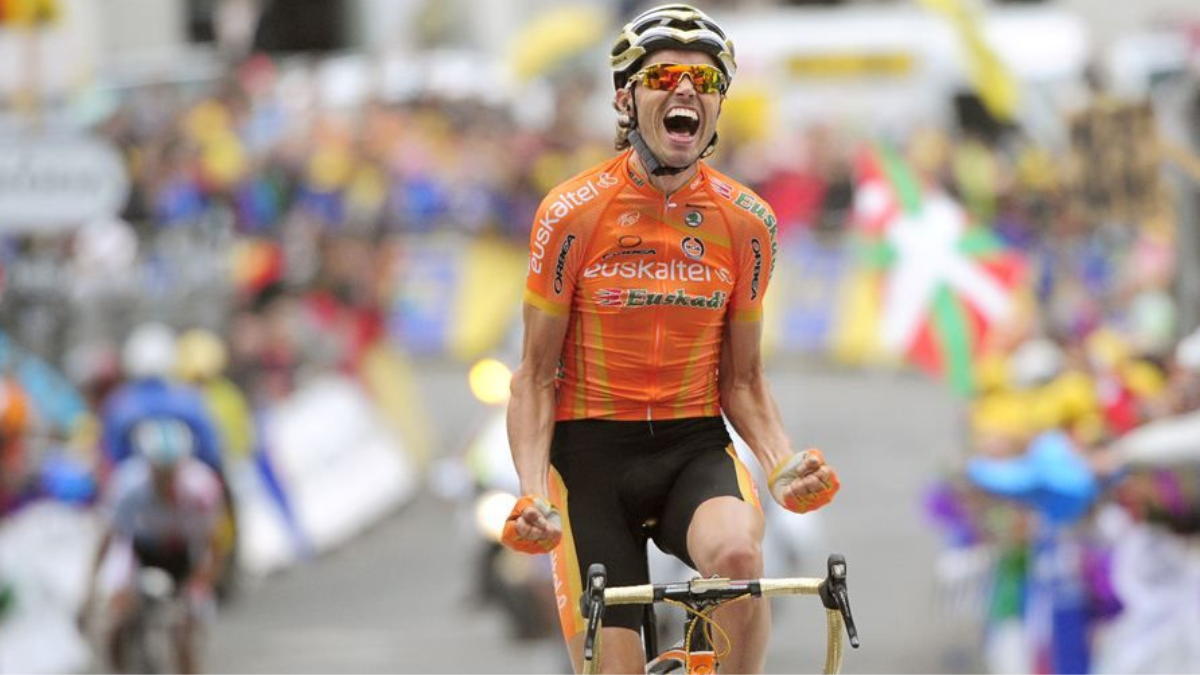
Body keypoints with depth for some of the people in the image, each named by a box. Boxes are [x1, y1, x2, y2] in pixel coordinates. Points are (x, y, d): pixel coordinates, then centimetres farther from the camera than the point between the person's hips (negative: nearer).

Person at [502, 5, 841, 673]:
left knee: (738, 553, -33)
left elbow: (743, 380, 8)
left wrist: (783, 463, -10)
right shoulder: (572, 213, -8)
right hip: (591, 449, -1)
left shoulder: (747, 222, -1)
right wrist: (533, 493, -16)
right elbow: (536, 375, -2)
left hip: (695, 448, 1)